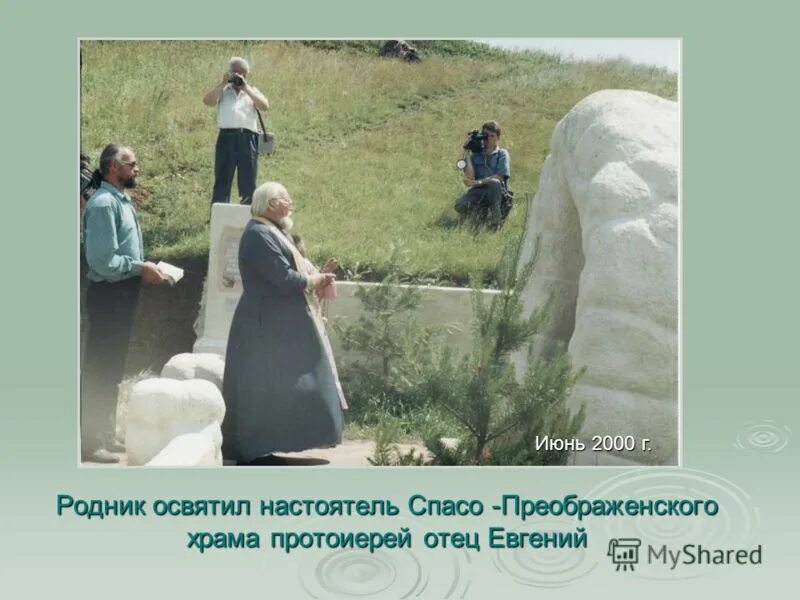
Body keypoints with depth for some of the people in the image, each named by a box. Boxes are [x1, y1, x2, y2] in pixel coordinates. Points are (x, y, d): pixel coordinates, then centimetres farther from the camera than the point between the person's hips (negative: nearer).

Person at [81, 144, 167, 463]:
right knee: (99, 371, -3)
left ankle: (105, 434, 29)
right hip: (108, 294, -10)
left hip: (122, 293, 10)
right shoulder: (103, 203, -18)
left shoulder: (120, 200, 13)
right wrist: (140, 268, -18)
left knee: (112, 369, 18)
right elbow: (102, 260, -24)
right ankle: (91, 442, 3)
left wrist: (143, 267, 7)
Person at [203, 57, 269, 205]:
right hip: (227, 137, -1)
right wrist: (222, 83, -4)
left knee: (248, 183, 2)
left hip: (247, 139, 1)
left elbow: (265, 106, 0)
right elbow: (207, 101, -2)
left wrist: (246, 88, -3)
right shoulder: (222, 91, 17)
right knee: (222, 181, 1)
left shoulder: (252, 91, 19)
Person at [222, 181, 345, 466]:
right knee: (266, 387, -8)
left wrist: (316, 276, 2)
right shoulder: (259, 235, -17)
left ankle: (257, 451, 17)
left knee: (271, 386, 12)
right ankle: (255, 453, -3)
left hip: (278, 326, 11)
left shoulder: (272, 233, 17)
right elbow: (283, 278, -24)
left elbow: (287, 273, 18)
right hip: (268, 327, -11)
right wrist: (314, 281, -8)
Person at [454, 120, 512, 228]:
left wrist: (477, 182, -17)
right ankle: (482, 214, -1)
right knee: (460, 205, -29)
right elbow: (468, 180, -1)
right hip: (478, 192, 1)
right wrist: (468, 155, -4)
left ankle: (495, 219, -22)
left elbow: (499, 177, -8)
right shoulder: (476, 154, 12)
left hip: (497, 193, -1)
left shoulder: (502, 154, 7)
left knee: (494, 182, -37)